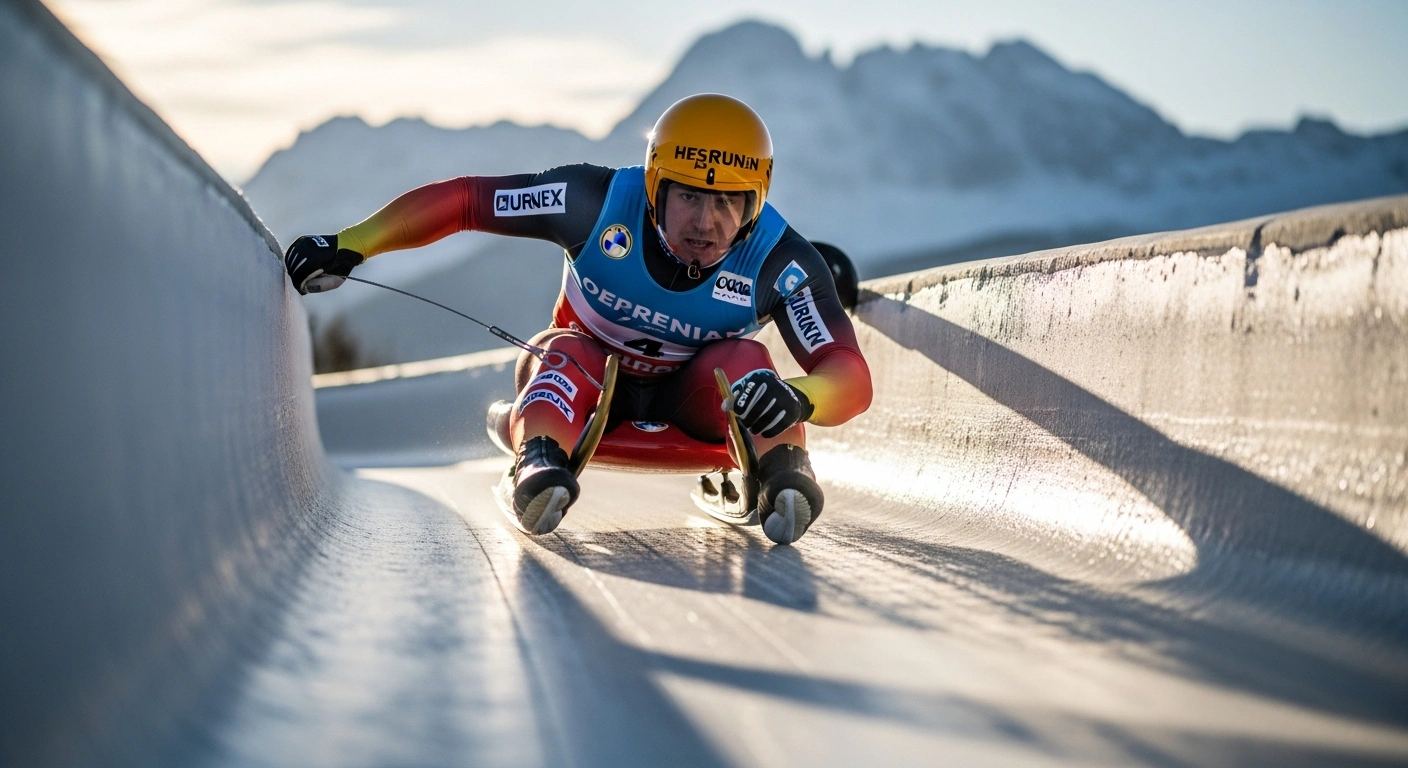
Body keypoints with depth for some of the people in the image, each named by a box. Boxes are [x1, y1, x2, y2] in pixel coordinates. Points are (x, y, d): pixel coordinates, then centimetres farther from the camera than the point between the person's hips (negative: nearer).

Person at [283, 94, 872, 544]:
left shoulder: (779, 263, -26)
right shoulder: (598, 201, -26)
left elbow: (851, 378, -34)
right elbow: (459, 200, -19)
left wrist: (800, 398, -57)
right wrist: (350, 245, -25)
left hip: (690, 396, 1)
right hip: (587, 379, 0)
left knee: (747, 363, -31)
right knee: (565, 353, -35)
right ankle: (540, 462, -59)